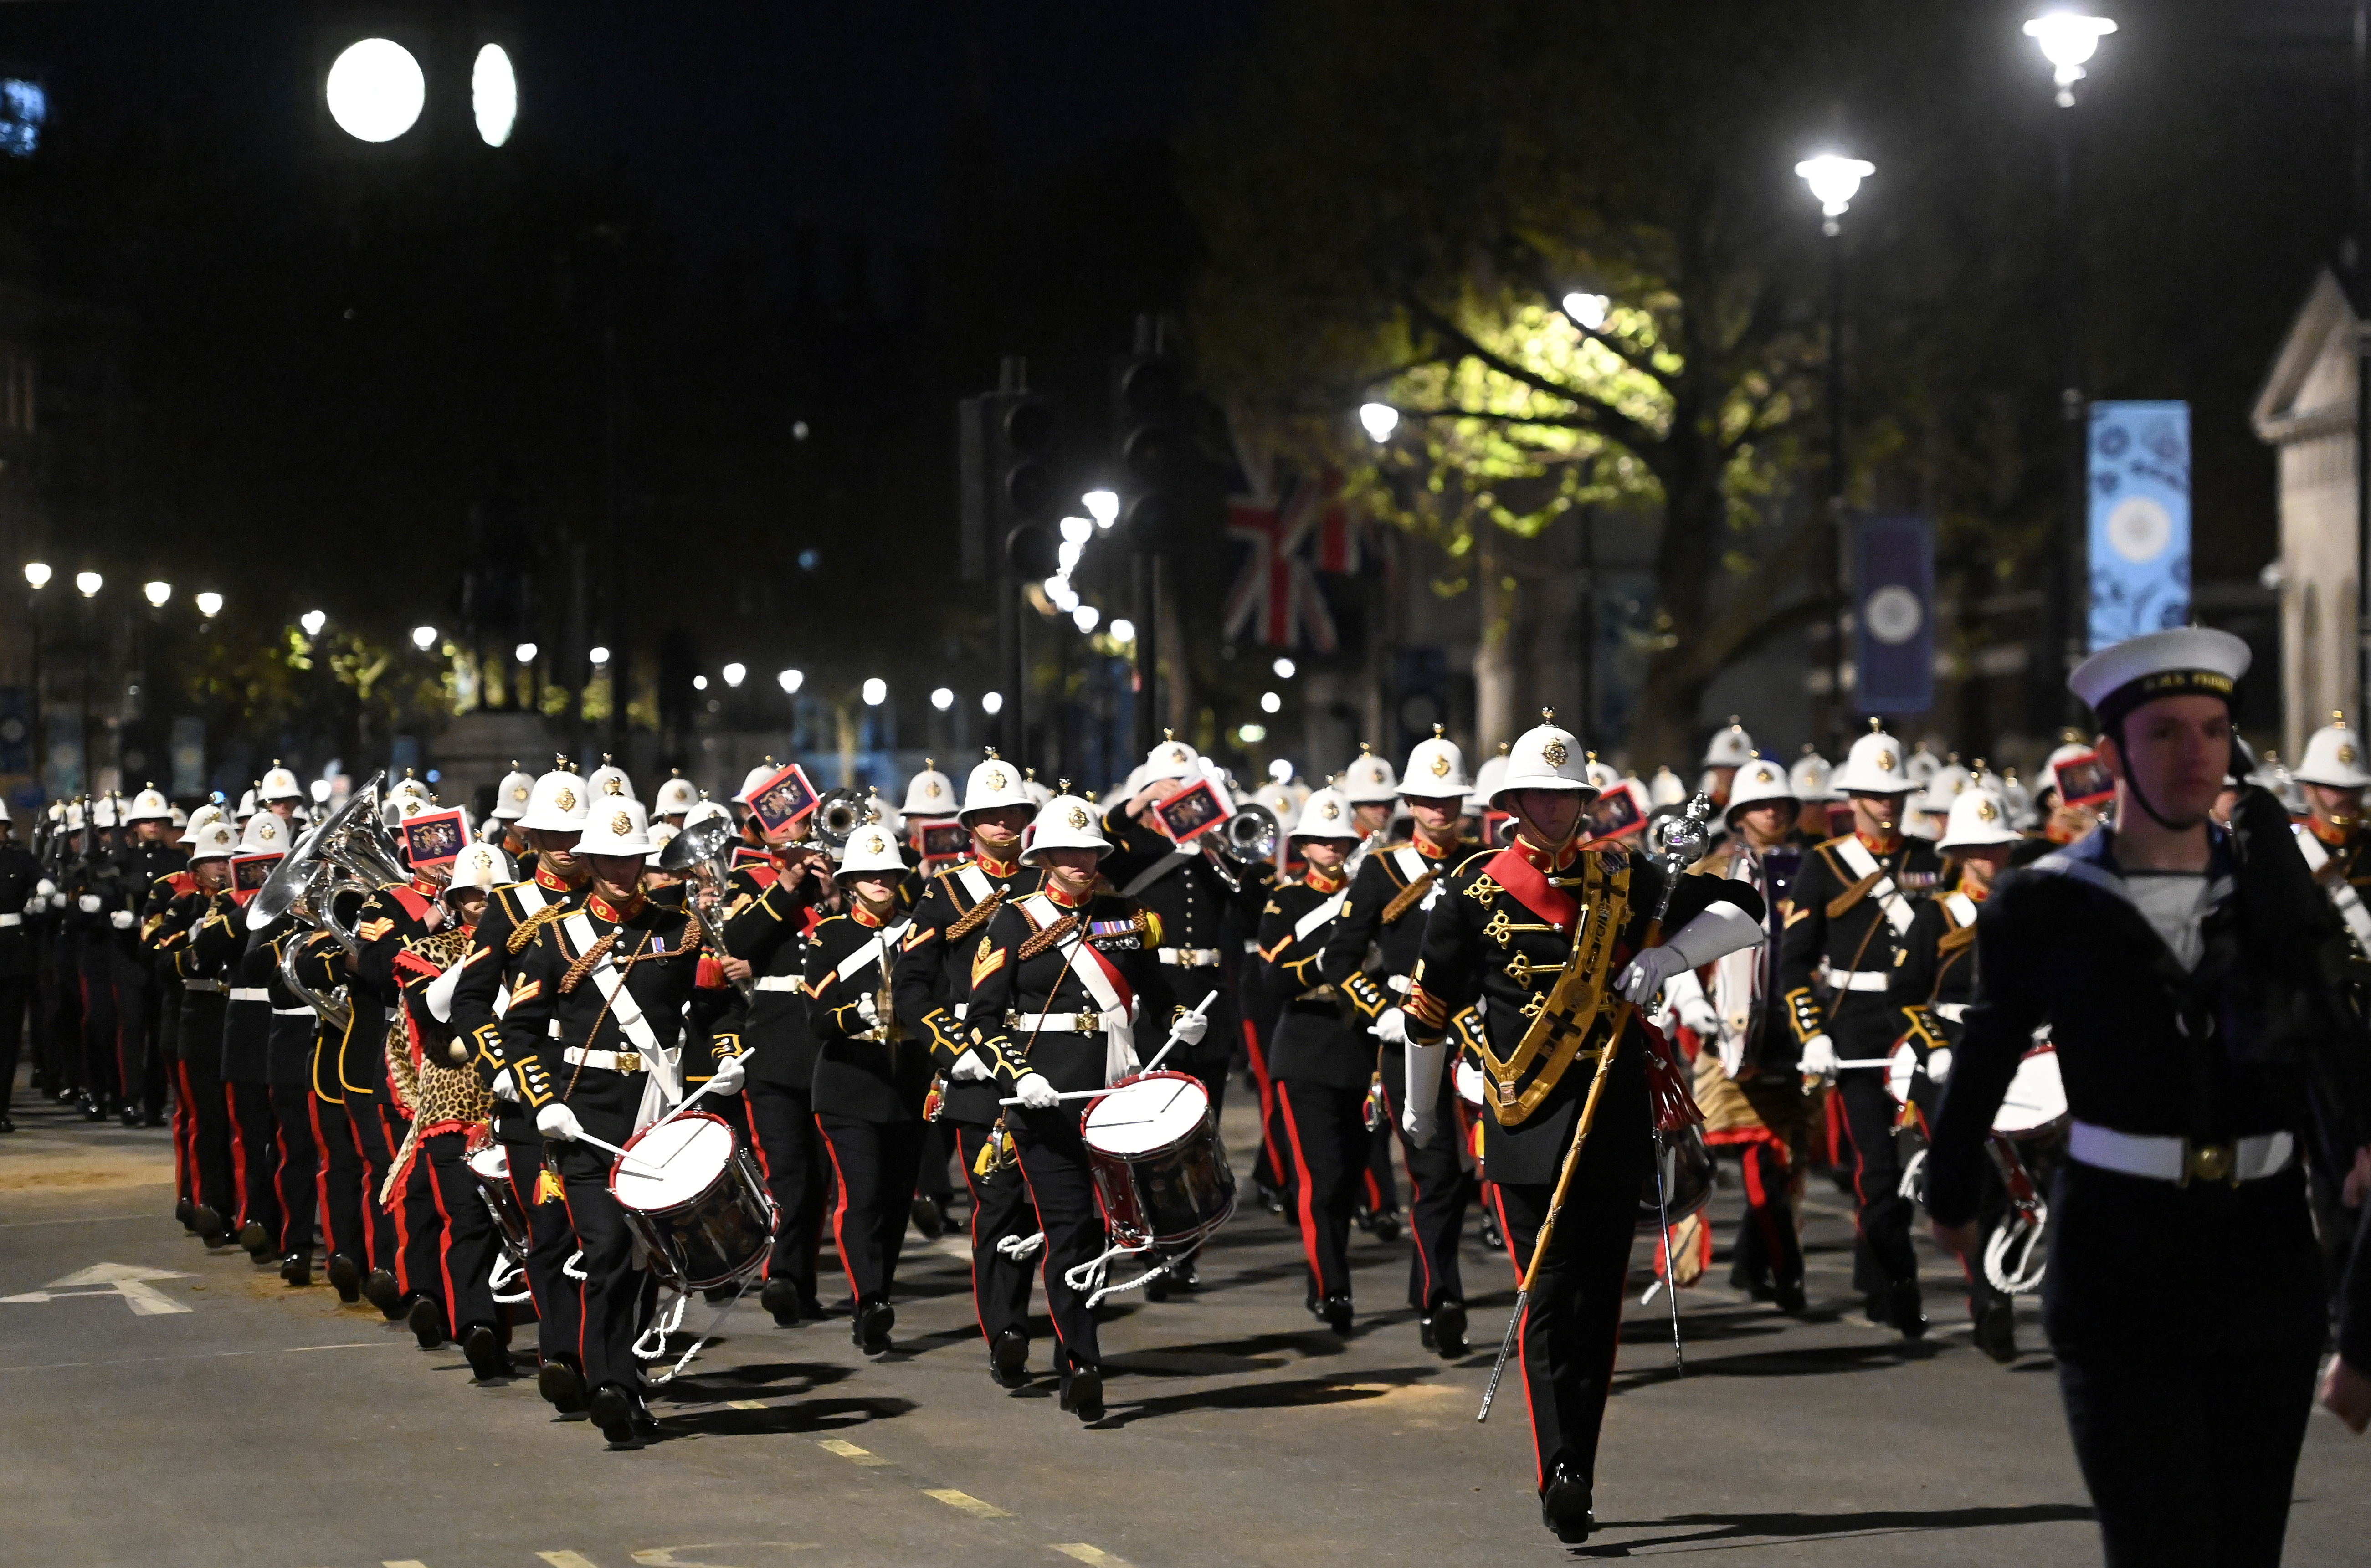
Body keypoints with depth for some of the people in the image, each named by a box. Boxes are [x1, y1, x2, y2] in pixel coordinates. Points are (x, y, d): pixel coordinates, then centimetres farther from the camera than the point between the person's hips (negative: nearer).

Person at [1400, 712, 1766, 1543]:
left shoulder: (1624, 879, 7)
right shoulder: (1476, 891, 1)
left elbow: (1742, 913, 6)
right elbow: (1429, 1006, 11)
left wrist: (1666, 955, -11)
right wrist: (1421, 1109, 19)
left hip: (1615, 1123, 3)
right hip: (1528, 1128, -3)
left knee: (1599, 1304, 5)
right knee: (1550, 1303, -11)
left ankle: (1577, 1472, 13)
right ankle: (1561, 1477, -17)